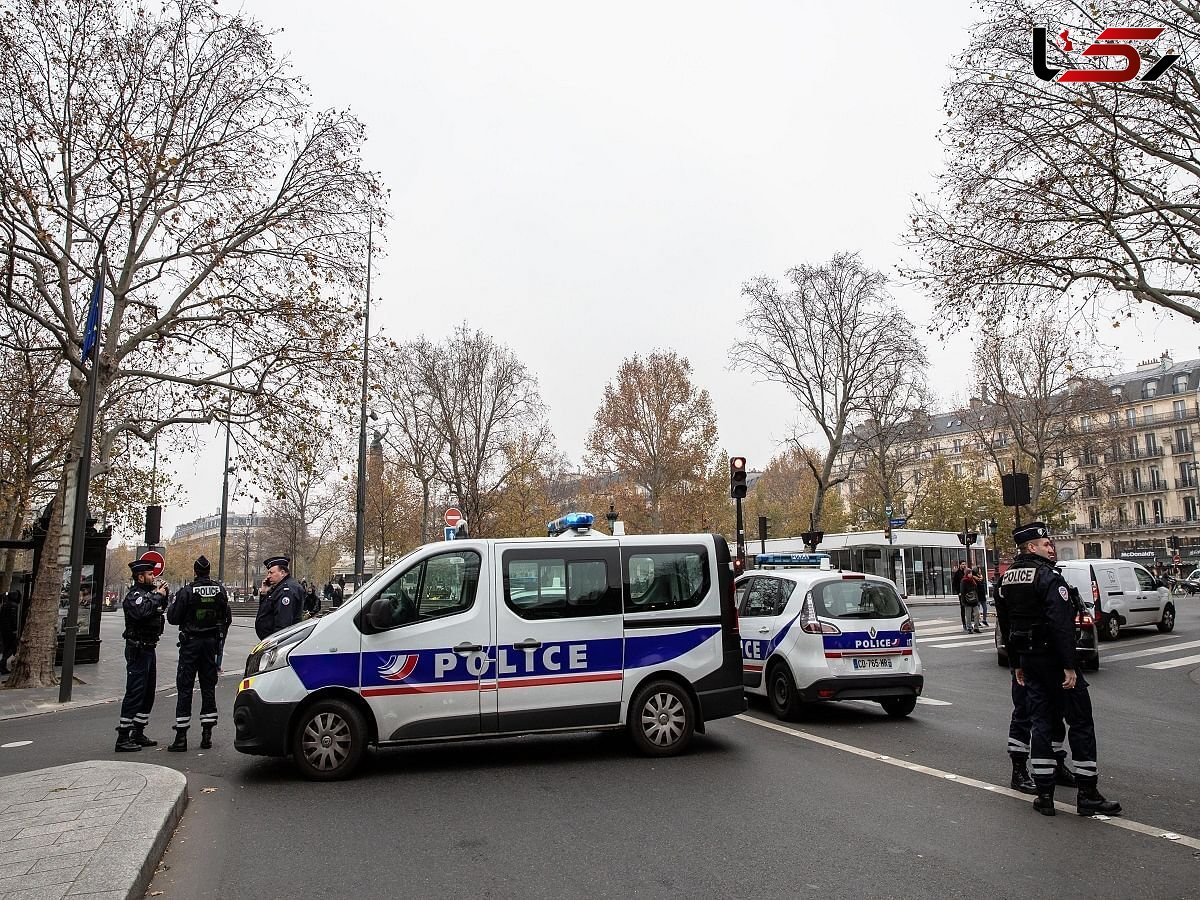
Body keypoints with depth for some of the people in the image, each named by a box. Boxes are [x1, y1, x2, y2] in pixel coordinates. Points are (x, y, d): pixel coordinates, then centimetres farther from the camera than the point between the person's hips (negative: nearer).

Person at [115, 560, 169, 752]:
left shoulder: (148, 592, 15)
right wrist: (157, 596, -22)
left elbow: (160, 609, 26)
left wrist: (163, 596, 10)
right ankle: (123, 738, -4)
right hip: (138, 649, -10)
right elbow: (142, 612, -33)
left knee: (148, 693, 15)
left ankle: (138, 734, 24)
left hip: (148, 648, 10)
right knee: (135, 693, -9)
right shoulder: (134, 595, -14)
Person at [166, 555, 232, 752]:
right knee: (209, 687, 10)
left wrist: (172, 604, 11)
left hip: (191, 642, -3)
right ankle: (207, 735, 13)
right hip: (211, 642, 4)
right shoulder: (220, 590, -1)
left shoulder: (186, 592, -13)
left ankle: (181, 737, 1)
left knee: (185, 688, 2)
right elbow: (227, 618, 6)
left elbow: (173, 618, -7)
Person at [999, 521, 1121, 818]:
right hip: (1053, 657, -7)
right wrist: (1069, 666, -20)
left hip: (1028, 658, 8)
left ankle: (1044, 796, 13)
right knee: (1080, 721, 3)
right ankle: (1087, 795, 7)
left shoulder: (1008, 578, 11)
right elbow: (1061, 624, -22)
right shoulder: (1048, 576, -15)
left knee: (1041, 721, 11)